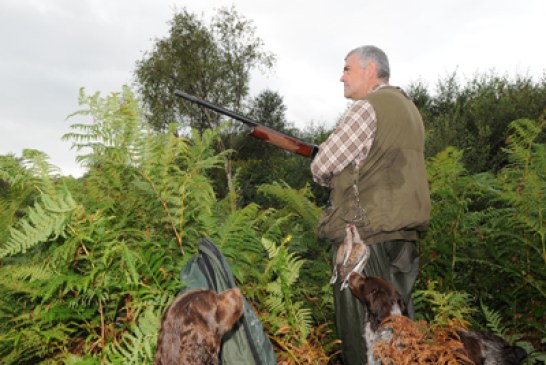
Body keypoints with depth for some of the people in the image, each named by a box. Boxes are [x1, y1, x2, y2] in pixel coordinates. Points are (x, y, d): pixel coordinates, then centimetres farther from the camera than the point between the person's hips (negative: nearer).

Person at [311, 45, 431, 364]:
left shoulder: (367, 107, -9)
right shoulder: (410, 110, 17)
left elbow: (322, 167, -10)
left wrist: (334, 179, 10)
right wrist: (348, 172, 16)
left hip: (365, 238, -9)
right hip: (403, 238, 9)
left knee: (363, 337, 0)